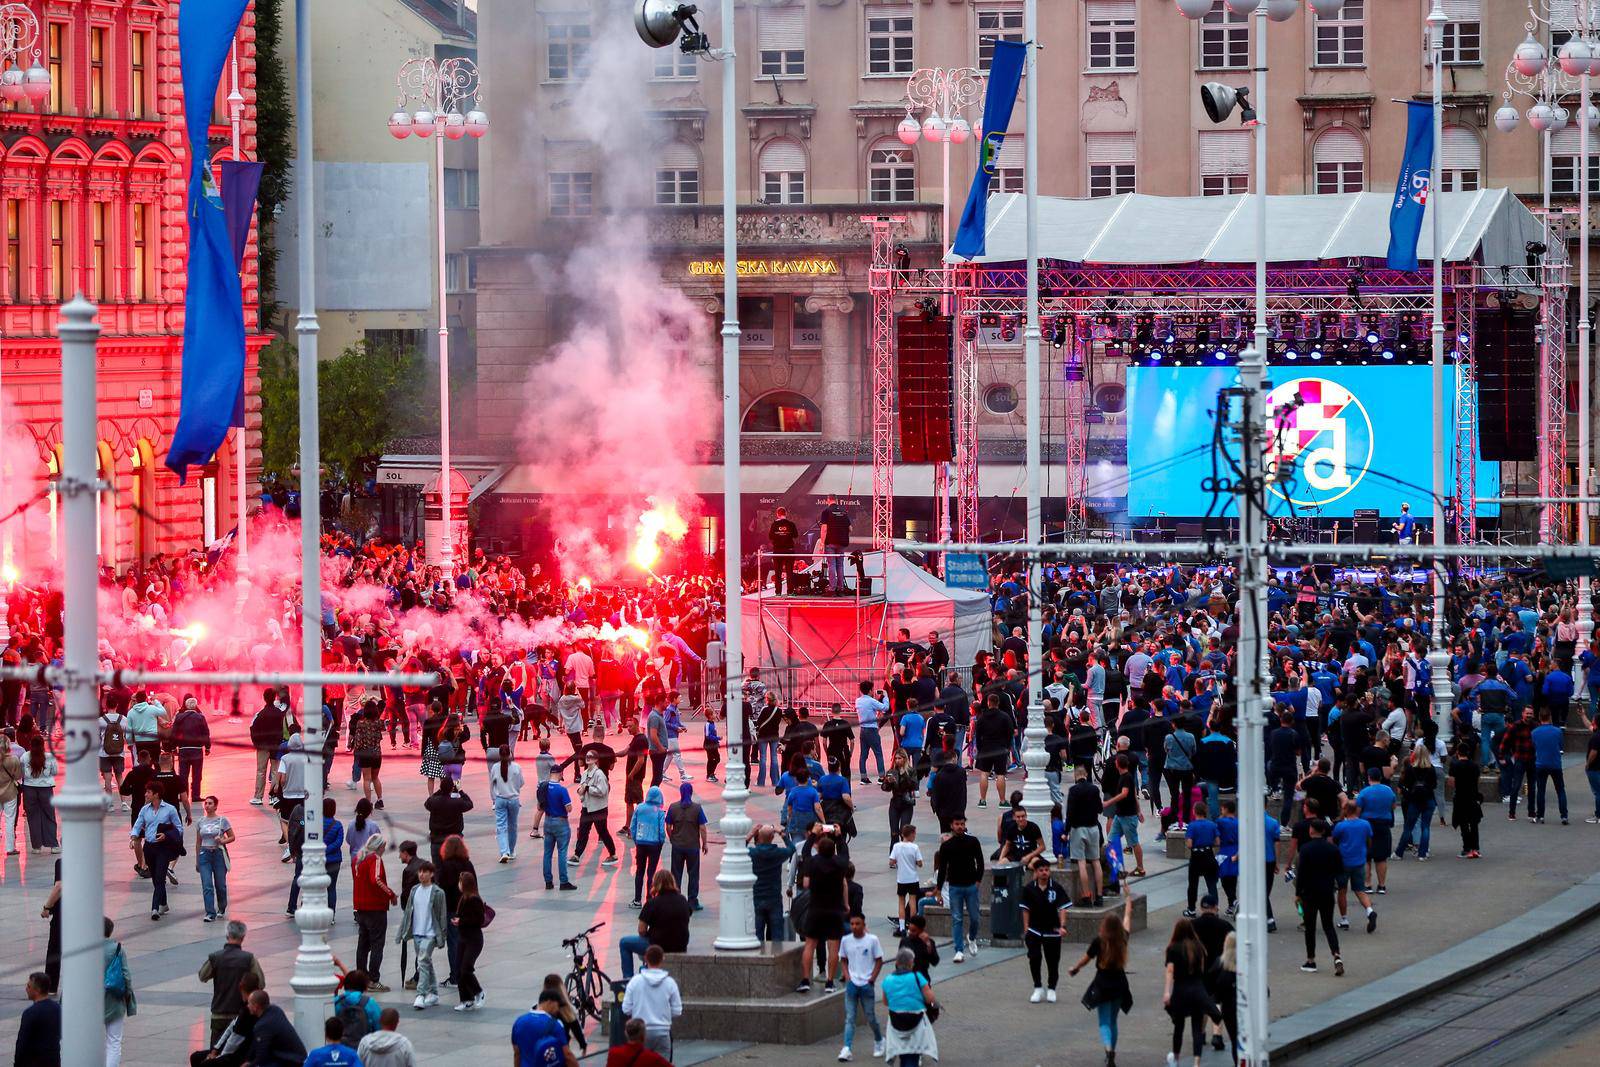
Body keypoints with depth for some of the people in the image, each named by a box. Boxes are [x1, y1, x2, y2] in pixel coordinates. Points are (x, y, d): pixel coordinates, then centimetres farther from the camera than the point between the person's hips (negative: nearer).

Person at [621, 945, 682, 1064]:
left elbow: (626, 1009, -3)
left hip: (640, 1032, 0)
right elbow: (677, 1012, -2)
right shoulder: (669, 982, -6)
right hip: (662, 1032, 0)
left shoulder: (635, 981, -6)